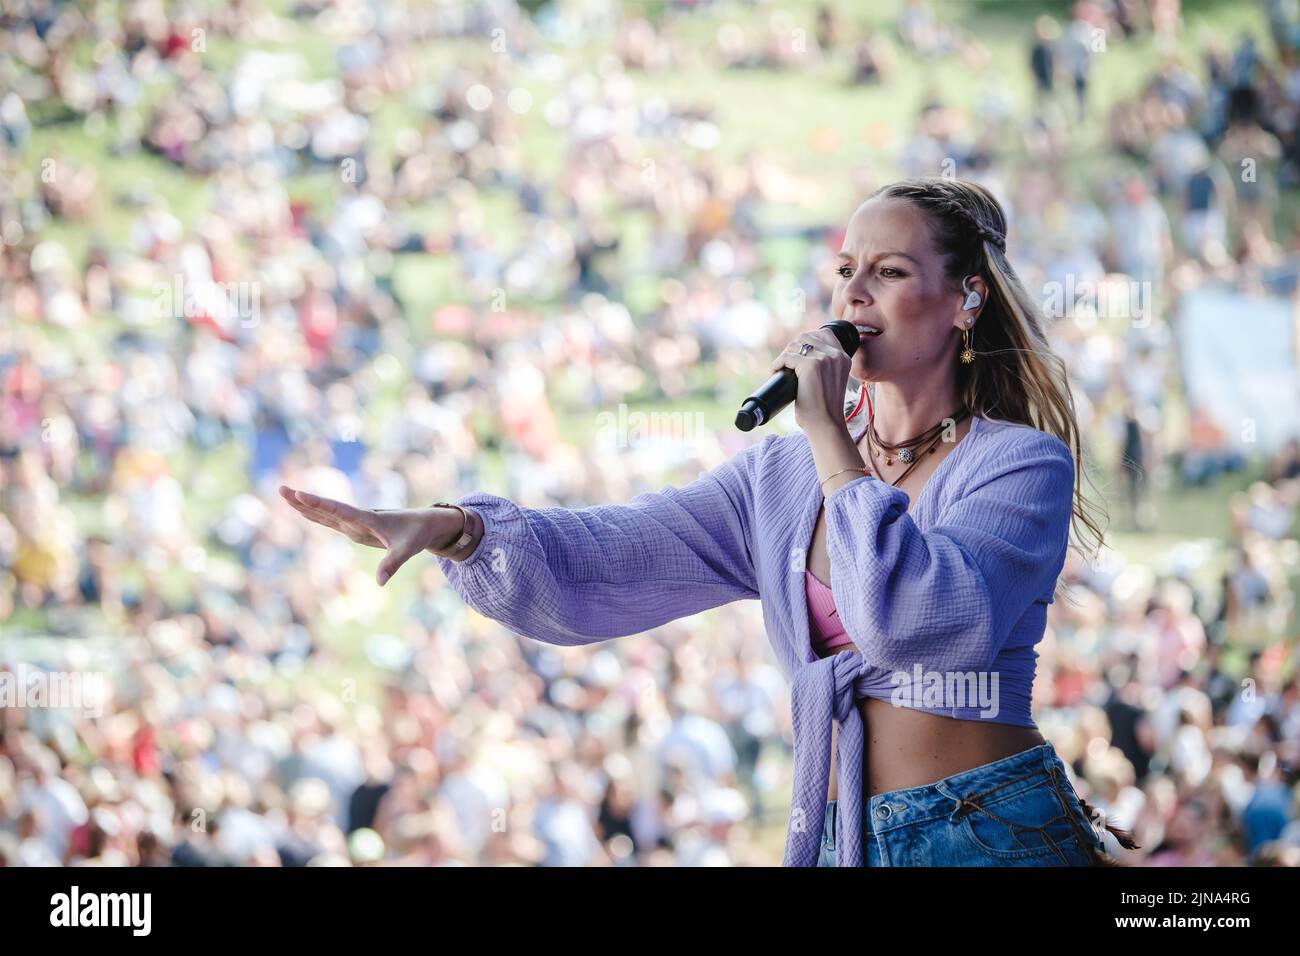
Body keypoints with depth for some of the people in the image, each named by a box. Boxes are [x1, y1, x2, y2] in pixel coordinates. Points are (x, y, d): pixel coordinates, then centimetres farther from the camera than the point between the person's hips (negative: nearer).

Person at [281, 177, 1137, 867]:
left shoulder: (1021, 464, -5)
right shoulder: (779, 477, 11)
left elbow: (920, 616, -21)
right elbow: (596, 568, 3)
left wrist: (831, 438, -14)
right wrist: (455, 529, -14)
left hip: (993, 839, -5)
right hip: (838, 836, 5)